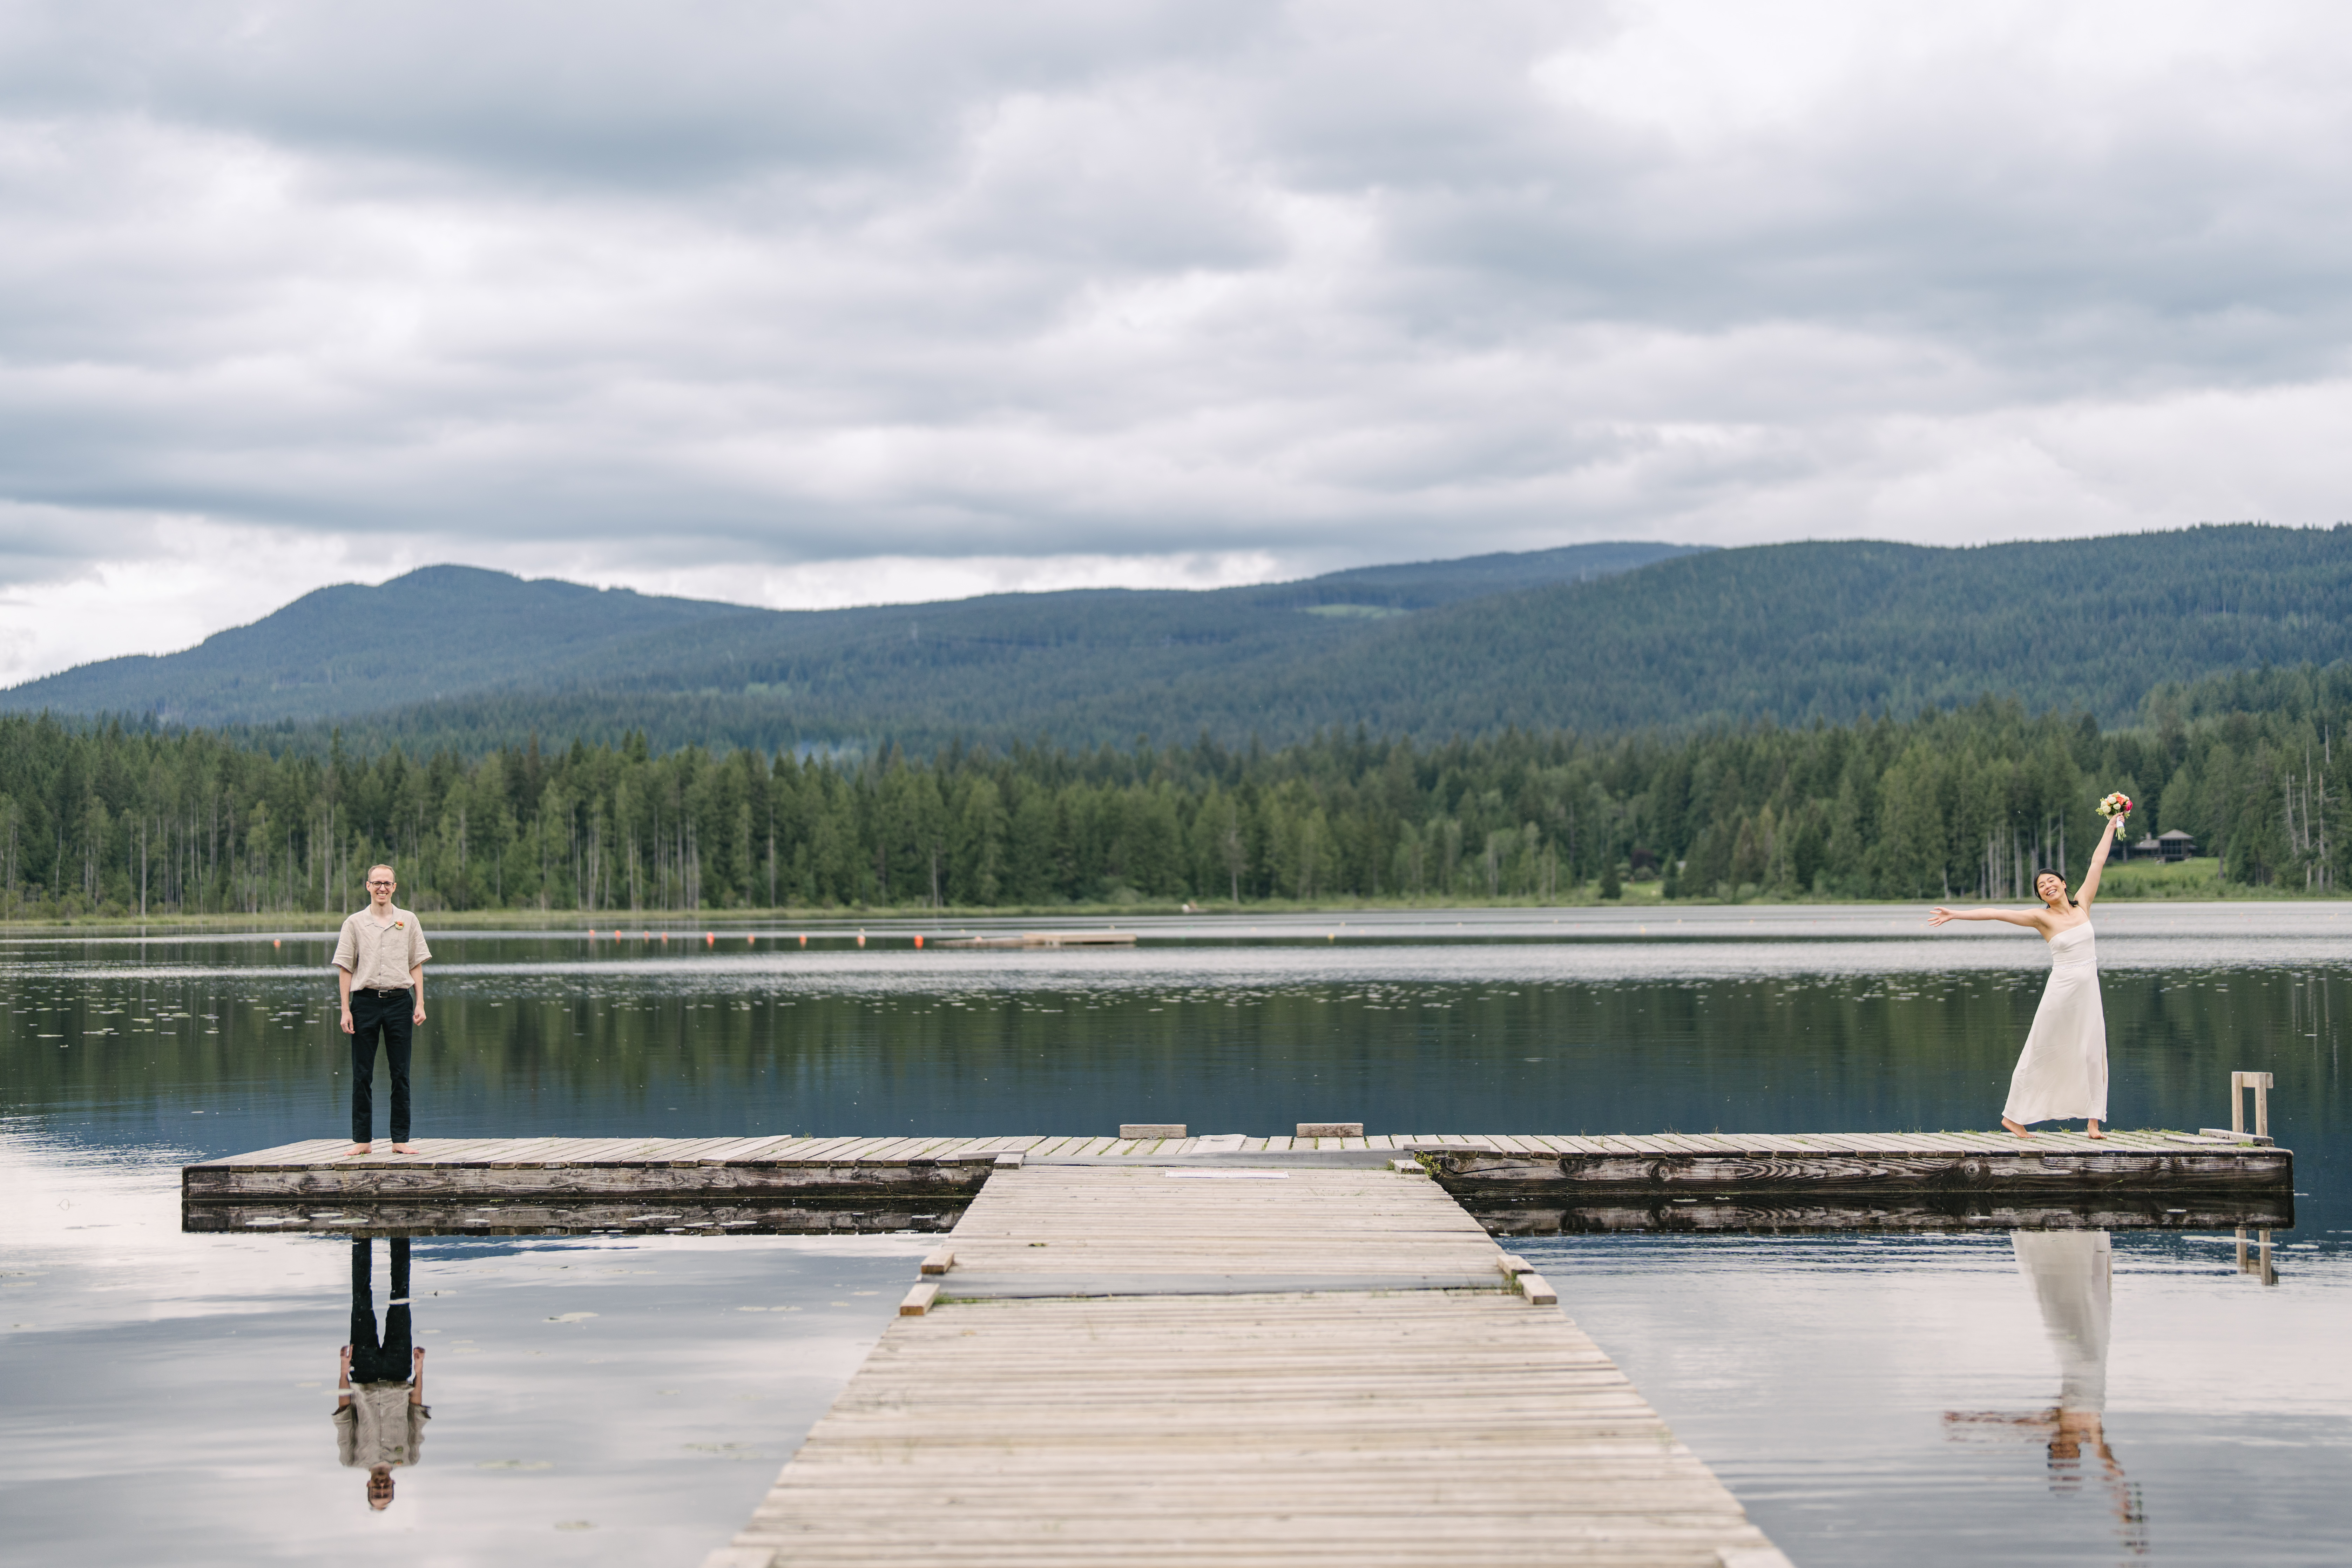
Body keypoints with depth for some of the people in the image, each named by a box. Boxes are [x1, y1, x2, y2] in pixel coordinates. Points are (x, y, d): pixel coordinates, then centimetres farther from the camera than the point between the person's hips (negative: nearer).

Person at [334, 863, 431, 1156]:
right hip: (365, 1000, -1)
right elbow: (345, 968, 4)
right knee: (362, 1075, 2)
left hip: (399, 1001, 1)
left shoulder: (408, 921, 8)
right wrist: (345, 1010, -2)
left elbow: (416, 965, 10)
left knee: (400, 1074, 2)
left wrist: (420, 1004, 2)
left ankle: (400, 1139, 8)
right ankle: (362, 1140, 7)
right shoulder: (355, 923, 5)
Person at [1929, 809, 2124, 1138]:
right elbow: (1995, 913, -6)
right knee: (2040, 1052, 1)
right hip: (2062, 990, -4)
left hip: (2088, 991, 4)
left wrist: (2112, 825, 18)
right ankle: (2013, 1115, 8)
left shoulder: (2082, 905, 7)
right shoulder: (2042, 918, -3)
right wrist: (1954, 915, -9)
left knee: (2092, 1053, 2)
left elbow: (2098, 862, 13)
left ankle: (2093, 1120, 7)